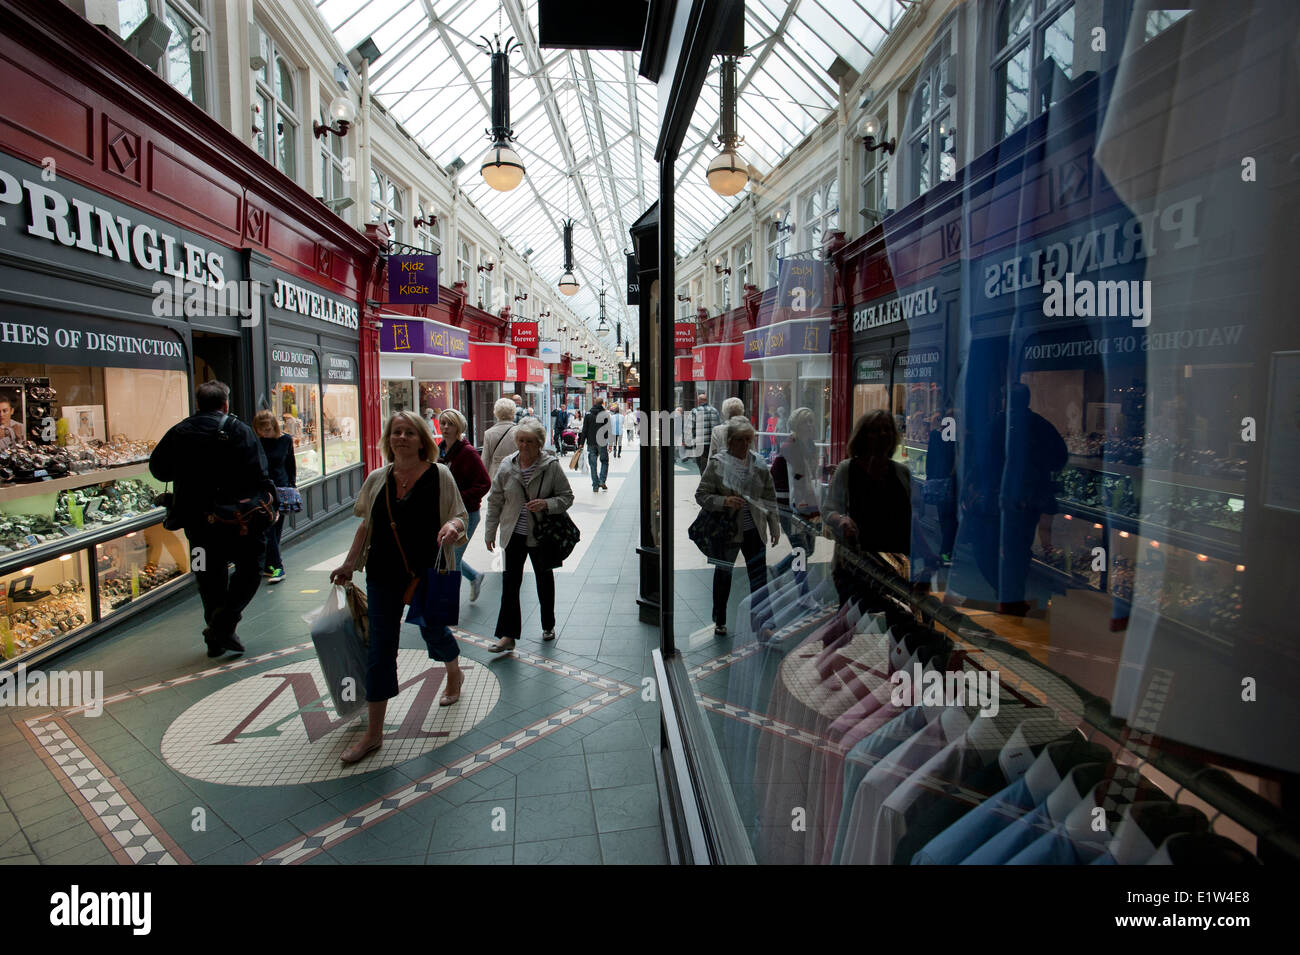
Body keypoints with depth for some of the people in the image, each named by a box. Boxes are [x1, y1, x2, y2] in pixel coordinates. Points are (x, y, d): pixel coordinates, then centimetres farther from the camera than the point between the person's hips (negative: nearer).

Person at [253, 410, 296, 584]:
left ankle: (268, 565, 16)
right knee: (268, 529, -6)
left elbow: (291, 464, 14)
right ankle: (277, 566, 0)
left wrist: (292, 485, 9)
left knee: (277, 529, 5)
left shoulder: (285, 440, 2)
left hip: (281, 489, 2)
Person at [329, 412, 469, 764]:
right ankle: (374, 732, 15)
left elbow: (461, 517, -5)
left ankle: (454, 674, 52)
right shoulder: (377, 479, 3)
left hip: (427, 574, -3)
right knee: (380, 647, 4)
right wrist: (349, 563, 12)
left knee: (432, 630, 16)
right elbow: (366, 525, 13)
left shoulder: (439, 475, -7)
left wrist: (453, 526, -27)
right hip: (384, 575, 3)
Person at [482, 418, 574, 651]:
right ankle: (507, 635, 5)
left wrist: (547, 504, -23)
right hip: (514, 535, 2)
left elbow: (567, 496, -5)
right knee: (510, 582, -2)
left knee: (544, 580, 15)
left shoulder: (551, 466, -11)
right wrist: (490, 532, 6)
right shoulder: (507, 467, -3)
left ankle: (548, 626, 34)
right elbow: (495, 501, 5)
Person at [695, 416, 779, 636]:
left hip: (754, 530, 2)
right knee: (723, 574, 14)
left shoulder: (759, 464, 0)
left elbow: (770, 497, 7)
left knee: (759, 577, 3)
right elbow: (701, 494, -9)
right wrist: (724, 501, -25)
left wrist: (774, 526, 6)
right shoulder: (717, 464, -10)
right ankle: (719, 621, 31)